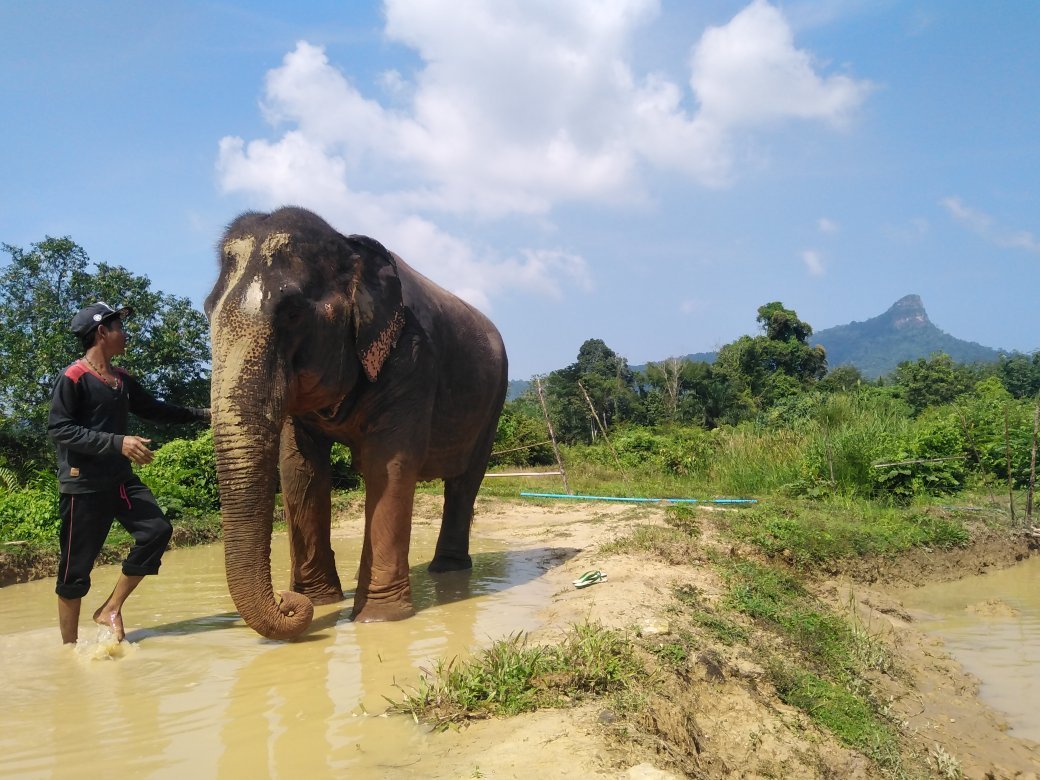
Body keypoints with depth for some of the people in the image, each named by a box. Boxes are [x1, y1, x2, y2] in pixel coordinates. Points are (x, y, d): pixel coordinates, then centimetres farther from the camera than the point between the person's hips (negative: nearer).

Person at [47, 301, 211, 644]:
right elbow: (58, 429, -19)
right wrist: (118, 443, -24)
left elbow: (153, 409, 23)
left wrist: (203, 414, 19)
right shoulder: (73, 378, -12)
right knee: (76, 568, -1)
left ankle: (111, 609, 10)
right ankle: (70, 646, 12)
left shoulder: (123, 380, 12)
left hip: (121, 479, 8)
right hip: (84, 485, -8)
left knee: (157, 530, -2)